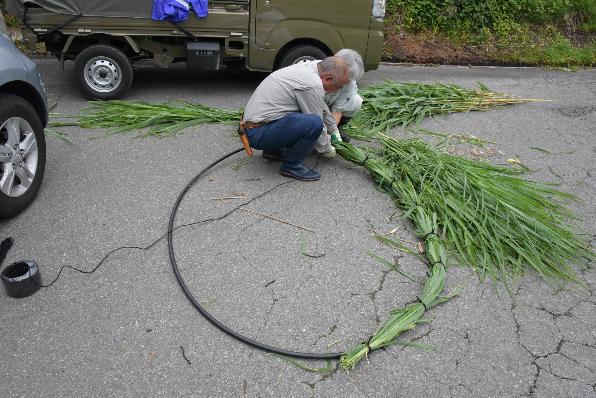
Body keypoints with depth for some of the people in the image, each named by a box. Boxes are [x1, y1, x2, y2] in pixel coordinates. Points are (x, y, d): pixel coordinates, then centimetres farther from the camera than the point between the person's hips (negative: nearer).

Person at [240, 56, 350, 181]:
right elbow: (317, 123, -11)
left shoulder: (307, 67, 10)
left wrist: (334, 130, 30)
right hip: (259, 134, -10)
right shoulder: (313, 85, -20)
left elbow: (322, 107, 22)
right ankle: (291, 165, -4)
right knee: (313, 122, -25)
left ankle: (273, 150, 21)